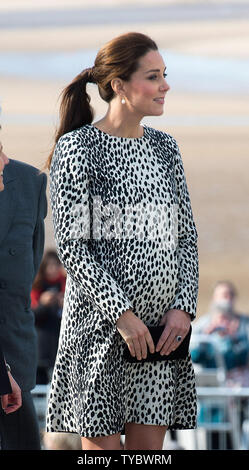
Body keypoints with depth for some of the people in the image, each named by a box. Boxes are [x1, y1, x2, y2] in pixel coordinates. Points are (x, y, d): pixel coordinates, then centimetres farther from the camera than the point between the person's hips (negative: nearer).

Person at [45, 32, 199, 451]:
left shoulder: (165, 148, 13)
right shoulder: (77, 148, -5)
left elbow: (187, 235, 13)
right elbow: (70, 245, -11)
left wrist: (183, 306, -2)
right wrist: (121, 313, -17)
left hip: (164, 325, 5)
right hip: (101, 324, -5)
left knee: (149, 445, 4)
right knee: (102, 444, -3)